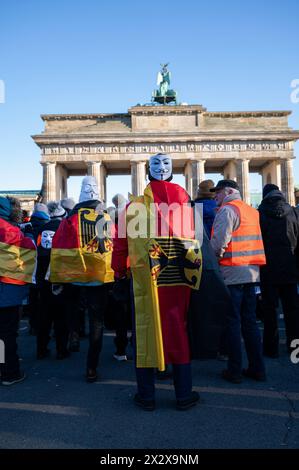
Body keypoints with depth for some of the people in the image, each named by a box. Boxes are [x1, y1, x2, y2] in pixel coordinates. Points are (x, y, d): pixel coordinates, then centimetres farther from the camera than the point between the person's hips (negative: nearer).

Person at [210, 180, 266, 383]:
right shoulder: (252, 211, 17)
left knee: (232, 322, 0)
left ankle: (235, 371, 8)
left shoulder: (227, 210, -8)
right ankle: (257, 368, 19)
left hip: (232, 273, -8)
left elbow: (219, 242, -18)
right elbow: (254, 240, 17)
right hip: (252, 271, 8)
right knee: (250, 321, 13)